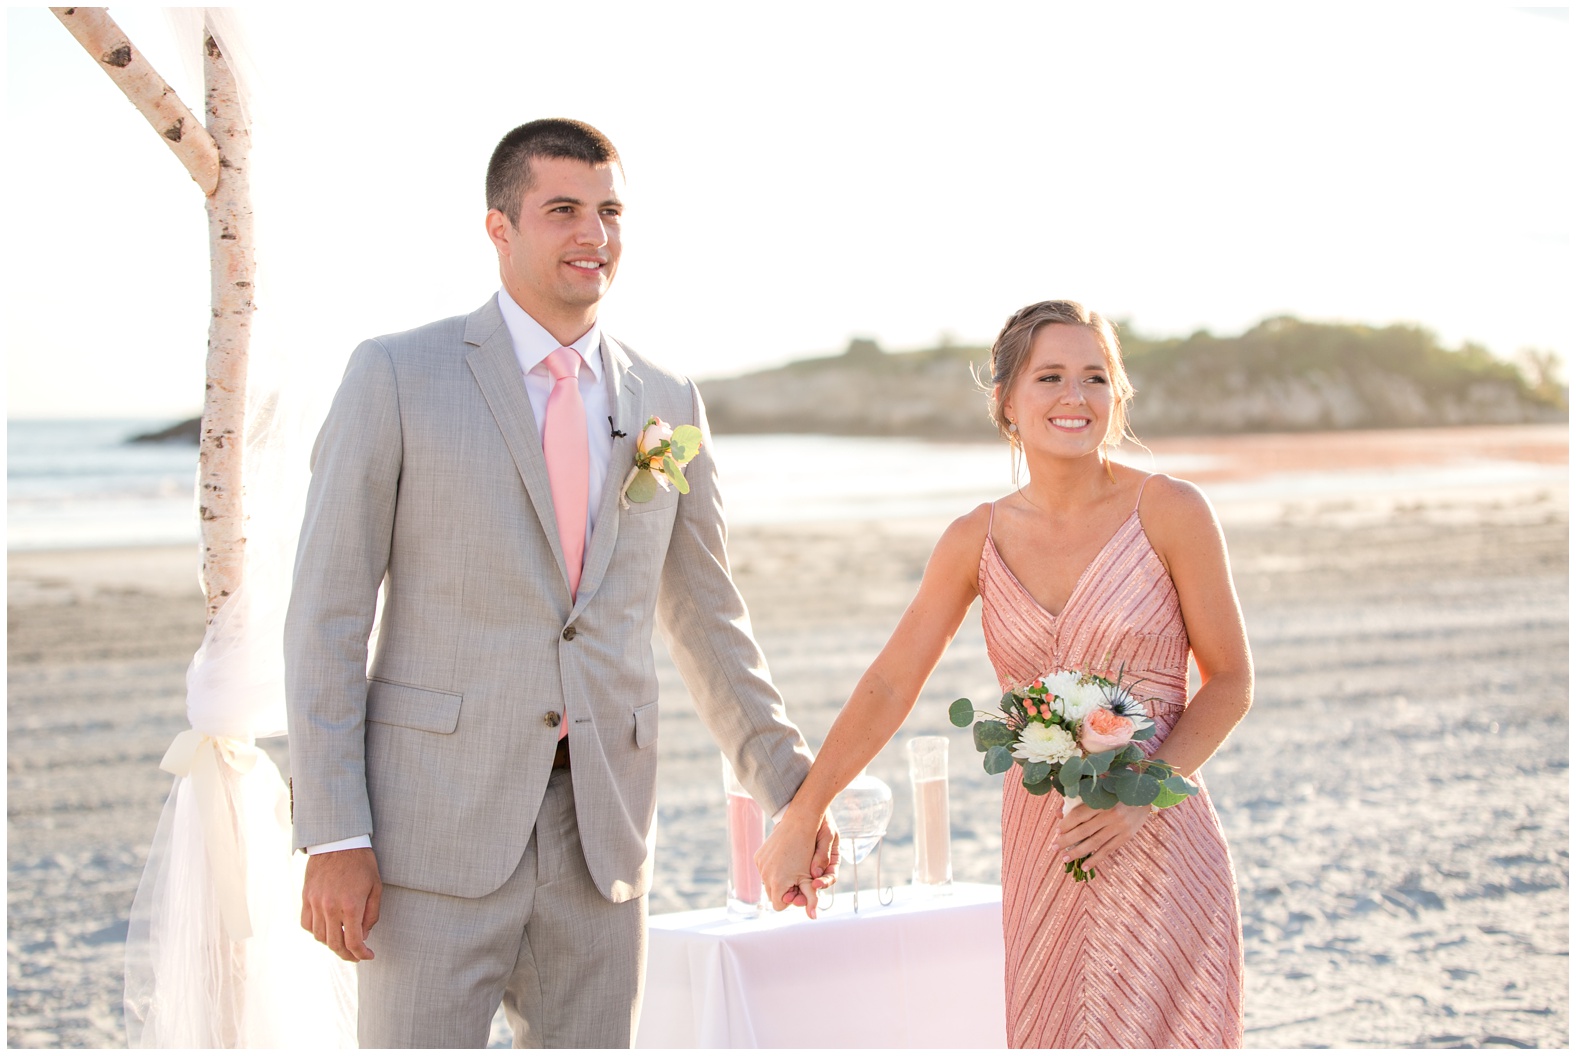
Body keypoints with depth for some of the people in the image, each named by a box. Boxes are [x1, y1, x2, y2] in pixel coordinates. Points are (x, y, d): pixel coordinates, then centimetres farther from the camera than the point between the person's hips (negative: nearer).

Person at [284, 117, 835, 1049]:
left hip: (601, 832, 4)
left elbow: (709, 619, 19)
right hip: (436, 829, -4)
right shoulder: (397, 377, -2)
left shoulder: (668, 404, 10)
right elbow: (327, 613, -4)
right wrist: (333, 837, -10)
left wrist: (793, 787, 16)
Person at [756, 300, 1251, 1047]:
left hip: (1155, 847, -3)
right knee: (1048, 1032, 8)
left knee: (1135, 1036, -7)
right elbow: (887, 688, 8)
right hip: (1039, 853, 3)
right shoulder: (976, 542, 3)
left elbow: (1230, 683, -1)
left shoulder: (1169, 512, -6)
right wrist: (798, 822, 8)